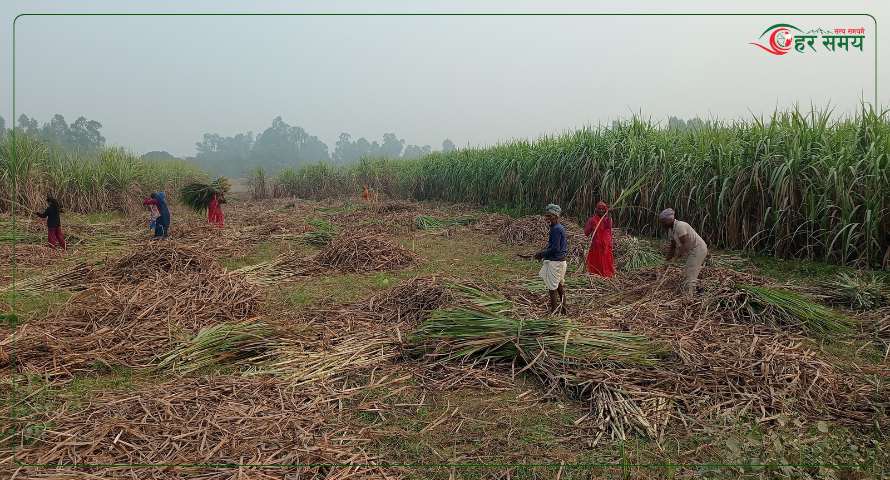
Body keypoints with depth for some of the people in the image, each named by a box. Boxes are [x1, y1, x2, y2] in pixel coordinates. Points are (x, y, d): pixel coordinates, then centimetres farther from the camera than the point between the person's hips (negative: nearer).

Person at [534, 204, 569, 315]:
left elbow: (555, 248, -24)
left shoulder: (556, 229, -20)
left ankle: (553, 313, 4)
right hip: (561, 260, 11)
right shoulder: (560, 228, 11)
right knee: (559, 286, 21)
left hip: (555, 262, -11)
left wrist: (542, 254, -11)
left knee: (552, 288, -3)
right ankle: (564, 309, 33)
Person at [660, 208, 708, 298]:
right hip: (692, 250, 10)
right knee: (689, 274, 18)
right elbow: (673, 247, 13)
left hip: (698, 249, -10)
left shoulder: (680, 226, -24)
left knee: (689, 276, -10)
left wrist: (676, 257, -29)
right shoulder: (671, 230, 5)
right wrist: (667, 261, 12)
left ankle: (687, 296, -7)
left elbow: (686, 244, -29)